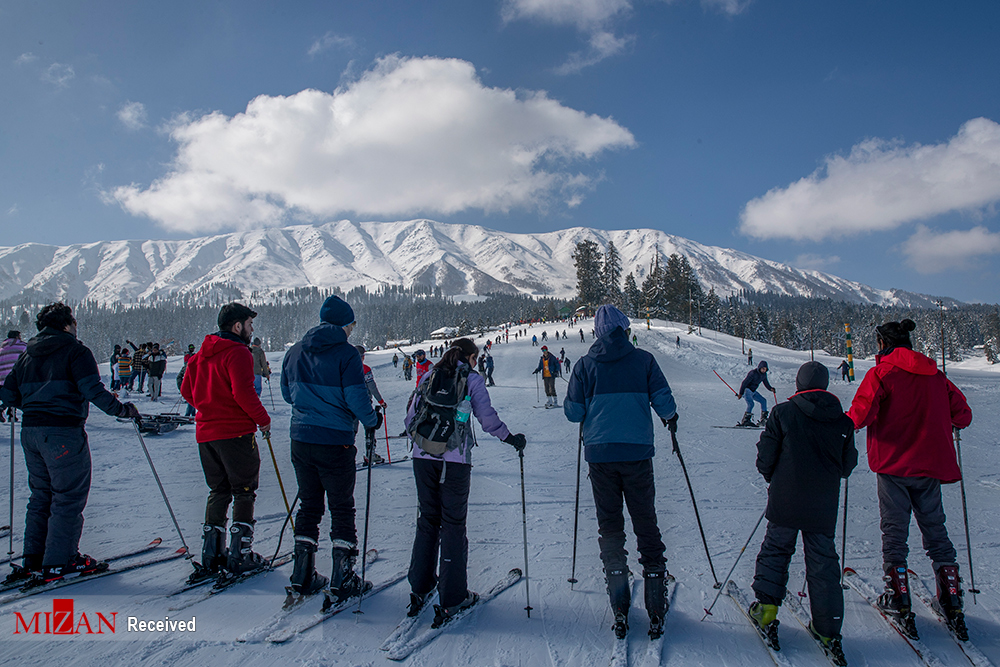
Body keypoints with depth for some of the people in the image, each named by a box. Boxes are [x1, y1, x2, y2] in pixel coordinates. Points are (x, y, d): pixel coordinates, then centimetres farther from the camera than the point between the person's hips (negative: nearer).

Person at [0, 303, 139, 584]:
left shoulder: (26, 355, 15)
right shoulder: (75, 350, -6)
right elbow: (92, 390, -16)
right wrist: (122, 409, -8)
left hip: (30, 432, 8)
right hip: (63, 433, -8)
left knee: (40, 496, 17)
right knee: (68, 498, 0)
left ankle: (33, 560, 21)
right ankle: (59, 562, 1)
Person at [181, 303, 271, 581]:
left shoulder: (202, 353, 13)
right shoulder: (238, 352, -12)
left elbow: (187, 389, 15)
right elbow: (243, 393, -22)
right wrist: (263, 420, -11)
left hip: (205, 432, 8)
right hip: (236, 433, -8)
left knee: (218, 492, 15)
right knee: (244, 492, 4)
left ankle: (210, 557, 15)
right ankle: (239, 555, 5)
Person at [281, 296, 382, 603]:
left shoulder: (296, 351, 7)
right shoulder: (346, 354, -13)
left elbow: (287, 393, 15)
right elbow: (356, 398, -16)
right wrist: (372, 420, 1)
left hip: (300, 438, 6)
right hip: (335, 442, -5)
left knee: (308, 505, 17)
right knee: (342, 509, 6)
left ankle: (302, 575, 23)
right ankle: (343, 581, 10)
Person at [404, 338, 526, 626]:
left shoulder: (428, 377, 13)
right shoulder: (472, 378, 2)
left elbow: (411, 417, 14)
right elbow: (487, 416, -5)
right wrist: (511, 438, 7)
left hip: (423, 457, 4)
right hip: (455, 459, -4)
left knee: (427, 520, 16)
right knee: (453, 524, 4)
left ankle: (420, 589, 22)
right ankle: (452, 599, 7)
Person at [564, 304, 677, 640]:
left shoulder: (586, 364, 0)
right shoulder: (643, 359, -1)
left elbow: (572, 412, 1)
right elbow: (663, 401, -2)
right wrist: (670, 417, 20)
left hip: (600, 452, 0)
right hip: (637, 453, 0)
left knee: (609, 526, 9)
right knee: (646, 524, 9)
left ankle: (620, 610, 7)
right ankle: (656, 609, 10)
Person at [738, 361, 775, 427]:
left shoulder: (764, 374, 4)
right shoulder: (753, 373, -21)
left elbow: (766, 383, 19)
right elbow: (745, 382, -22)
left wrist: (770, 388, -2)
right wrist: (740, 393, -23)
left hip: (753, 391, 9)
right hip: (746, 390, -9)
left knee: (763, 400, 8)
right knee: (750, 404, -24)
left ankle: (764, 419, 16)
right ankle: (745, 420, -24)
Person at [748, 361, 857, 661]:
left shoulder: (783, 412, -8)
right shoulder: (843, 421, 1)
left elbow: (766, 456, -5)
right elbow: (847, 466, 8)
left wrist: (772, 477, 14)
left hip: (785, 503, -2)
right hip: (824, 508, 2)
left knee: (775, 550, 14)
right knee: (823, 561, 10)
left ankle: (766, 610, 15)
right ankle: (828, 630, 14)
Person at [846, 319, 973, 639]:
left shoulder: (882, 374, -8)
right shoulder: (935, 375, 7)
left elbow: (860, 415, -19)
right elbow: (962, 415, 9)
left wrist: (847, 421, 2)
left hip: (894, 463, -4)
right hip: (931, 465, 4)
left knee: (894, 531, 5)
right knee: (936, 531, 13)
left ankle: (898, 601, 8)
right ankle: (953, 604, 15)